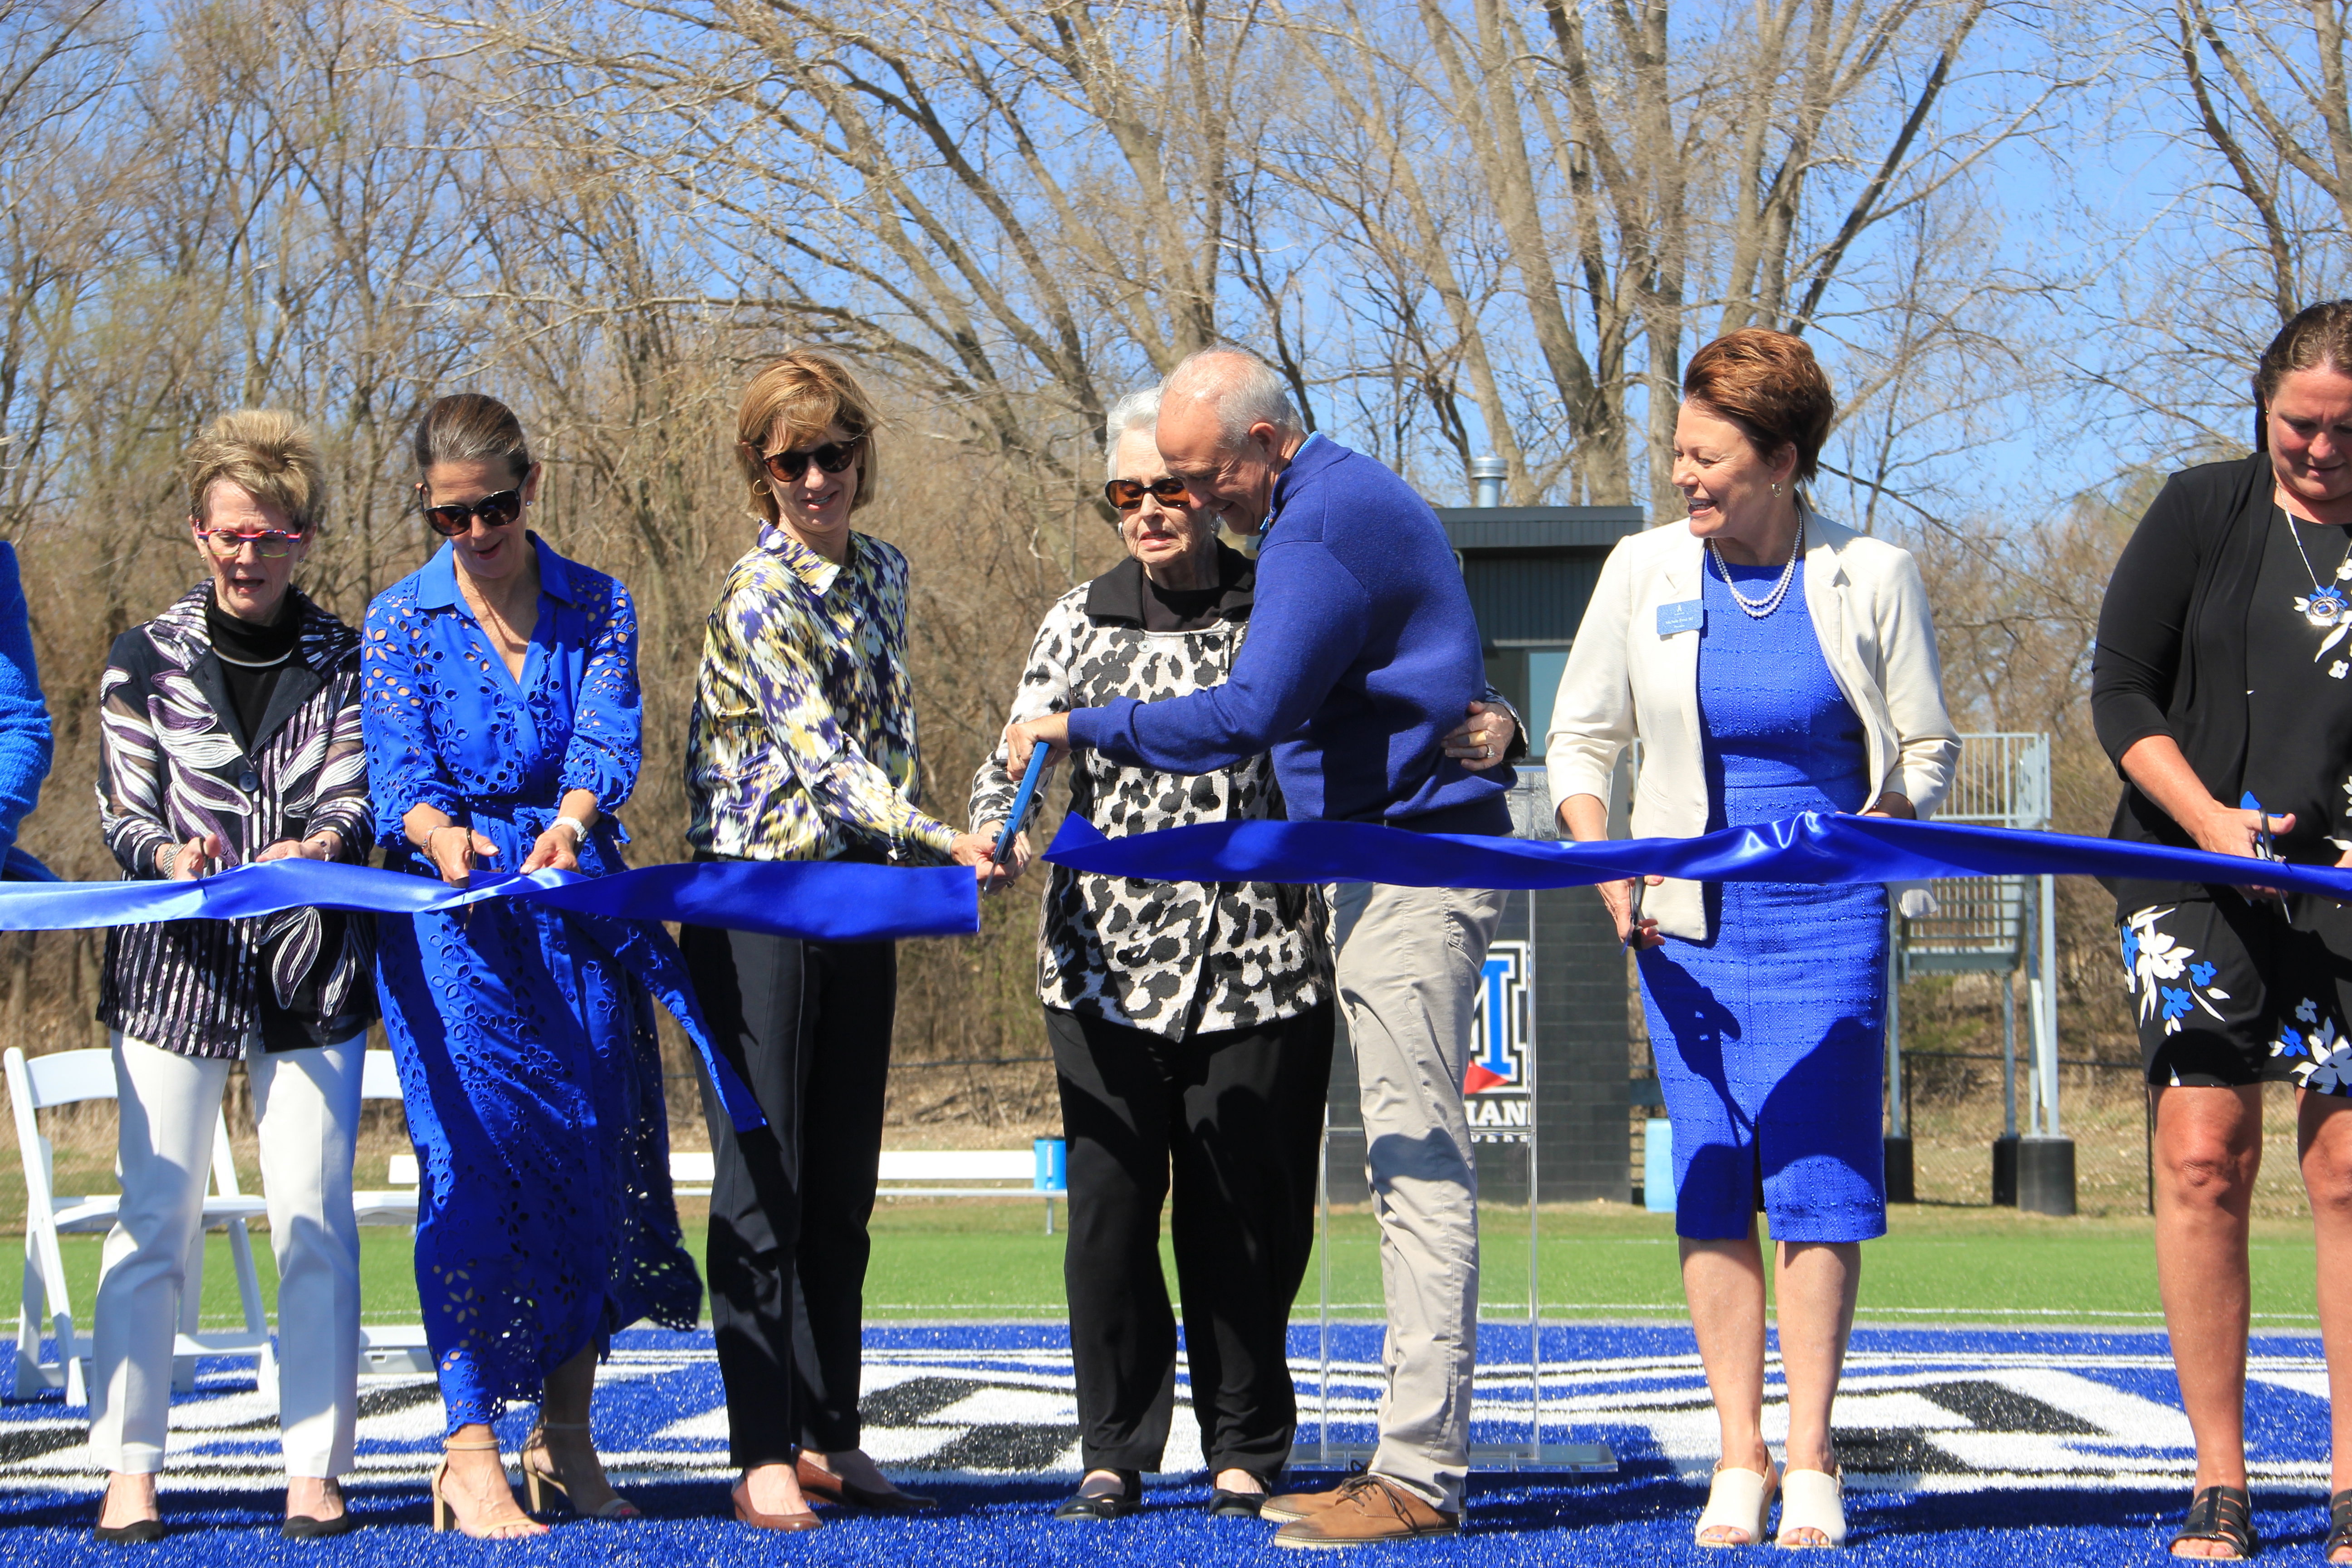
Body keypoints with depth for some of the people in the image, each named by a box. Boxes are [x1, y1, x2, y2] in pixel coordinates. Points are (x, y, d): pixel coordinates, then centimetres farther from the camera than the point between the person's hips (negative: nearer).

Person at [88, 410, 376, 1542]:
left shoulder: (345, 661, 7)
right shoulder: (146, 662, 5)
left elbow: (356, 798, 0)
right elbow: (121, 815, 2)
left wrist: (324, 844, -23)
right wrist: (174, 855, -20)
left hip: (311, 967, 1)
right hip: (174, 968, 0)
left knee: (313, 1216, -3)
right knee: (156, 1216, -2)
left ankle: (316, 1467, 3)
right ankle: (129, 1469, 3)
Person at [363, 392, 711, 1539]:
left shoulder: (596, 608, 8)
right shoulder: (401, 619, 4)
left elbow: (608, 737, -8)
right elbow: (398, 768, -7)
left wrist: (568, 826, -29)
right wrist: (441, 835, -29)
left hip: (577, 902, 3)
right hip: (451, 917, -3)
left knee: (594, 1156, 3)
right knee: (477, 1156, -14)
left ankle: (564, 1437, 16)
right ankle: (469, 1455, -16)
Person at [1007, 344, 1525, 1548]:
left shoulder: (1326, 523, -16)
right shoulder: (1350, 496, 18)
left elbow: (1246, 716, -22)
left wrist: (1081, 728, -15)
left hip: (1413, 863, -11)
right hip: (1397, 861, 11)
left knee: (1417, 1162, -11)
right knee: (1411, 1164, 10)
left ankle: (1420, 1475, -11)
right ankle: (1418, 1459, 12)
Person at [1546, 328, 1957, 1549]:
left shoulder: (1870, 577, -1)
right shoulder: (1644, 570, 2)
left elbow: (1927, 754, 5)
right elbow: (1580, 738, 9)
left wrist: (1862, 833, -15)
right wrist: (1607, 870, -7)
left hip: (1825, 914, -1)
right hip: (1688, 914, 1)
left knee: (1819, 1176, -5)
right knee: (1711, 1183, 0)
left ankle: (1809, 1460, 4)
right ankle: (1740, 1461, 8)